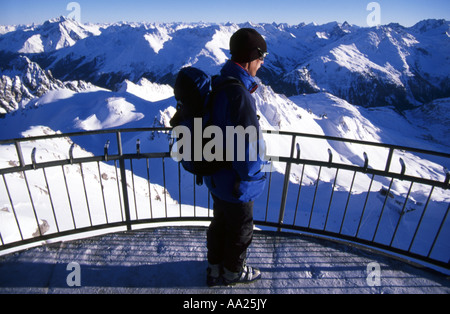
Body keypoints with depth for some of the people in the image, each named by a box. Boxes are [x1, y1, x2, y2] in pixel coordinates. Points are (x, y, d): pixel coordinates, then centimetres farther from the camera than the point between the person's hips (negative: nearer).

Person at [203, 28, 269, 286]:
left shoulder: (219, 83, -1)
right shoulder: (239, 95, -31)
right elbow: (249, 148, -31)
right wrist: (253, 172, -14)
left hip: (216, 175, 9)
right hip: (237, 183, -8)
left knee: (220, 222, 27)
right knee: (241, 229, 18)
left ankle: (215, 268, 50)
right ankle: (234, 271, 46)